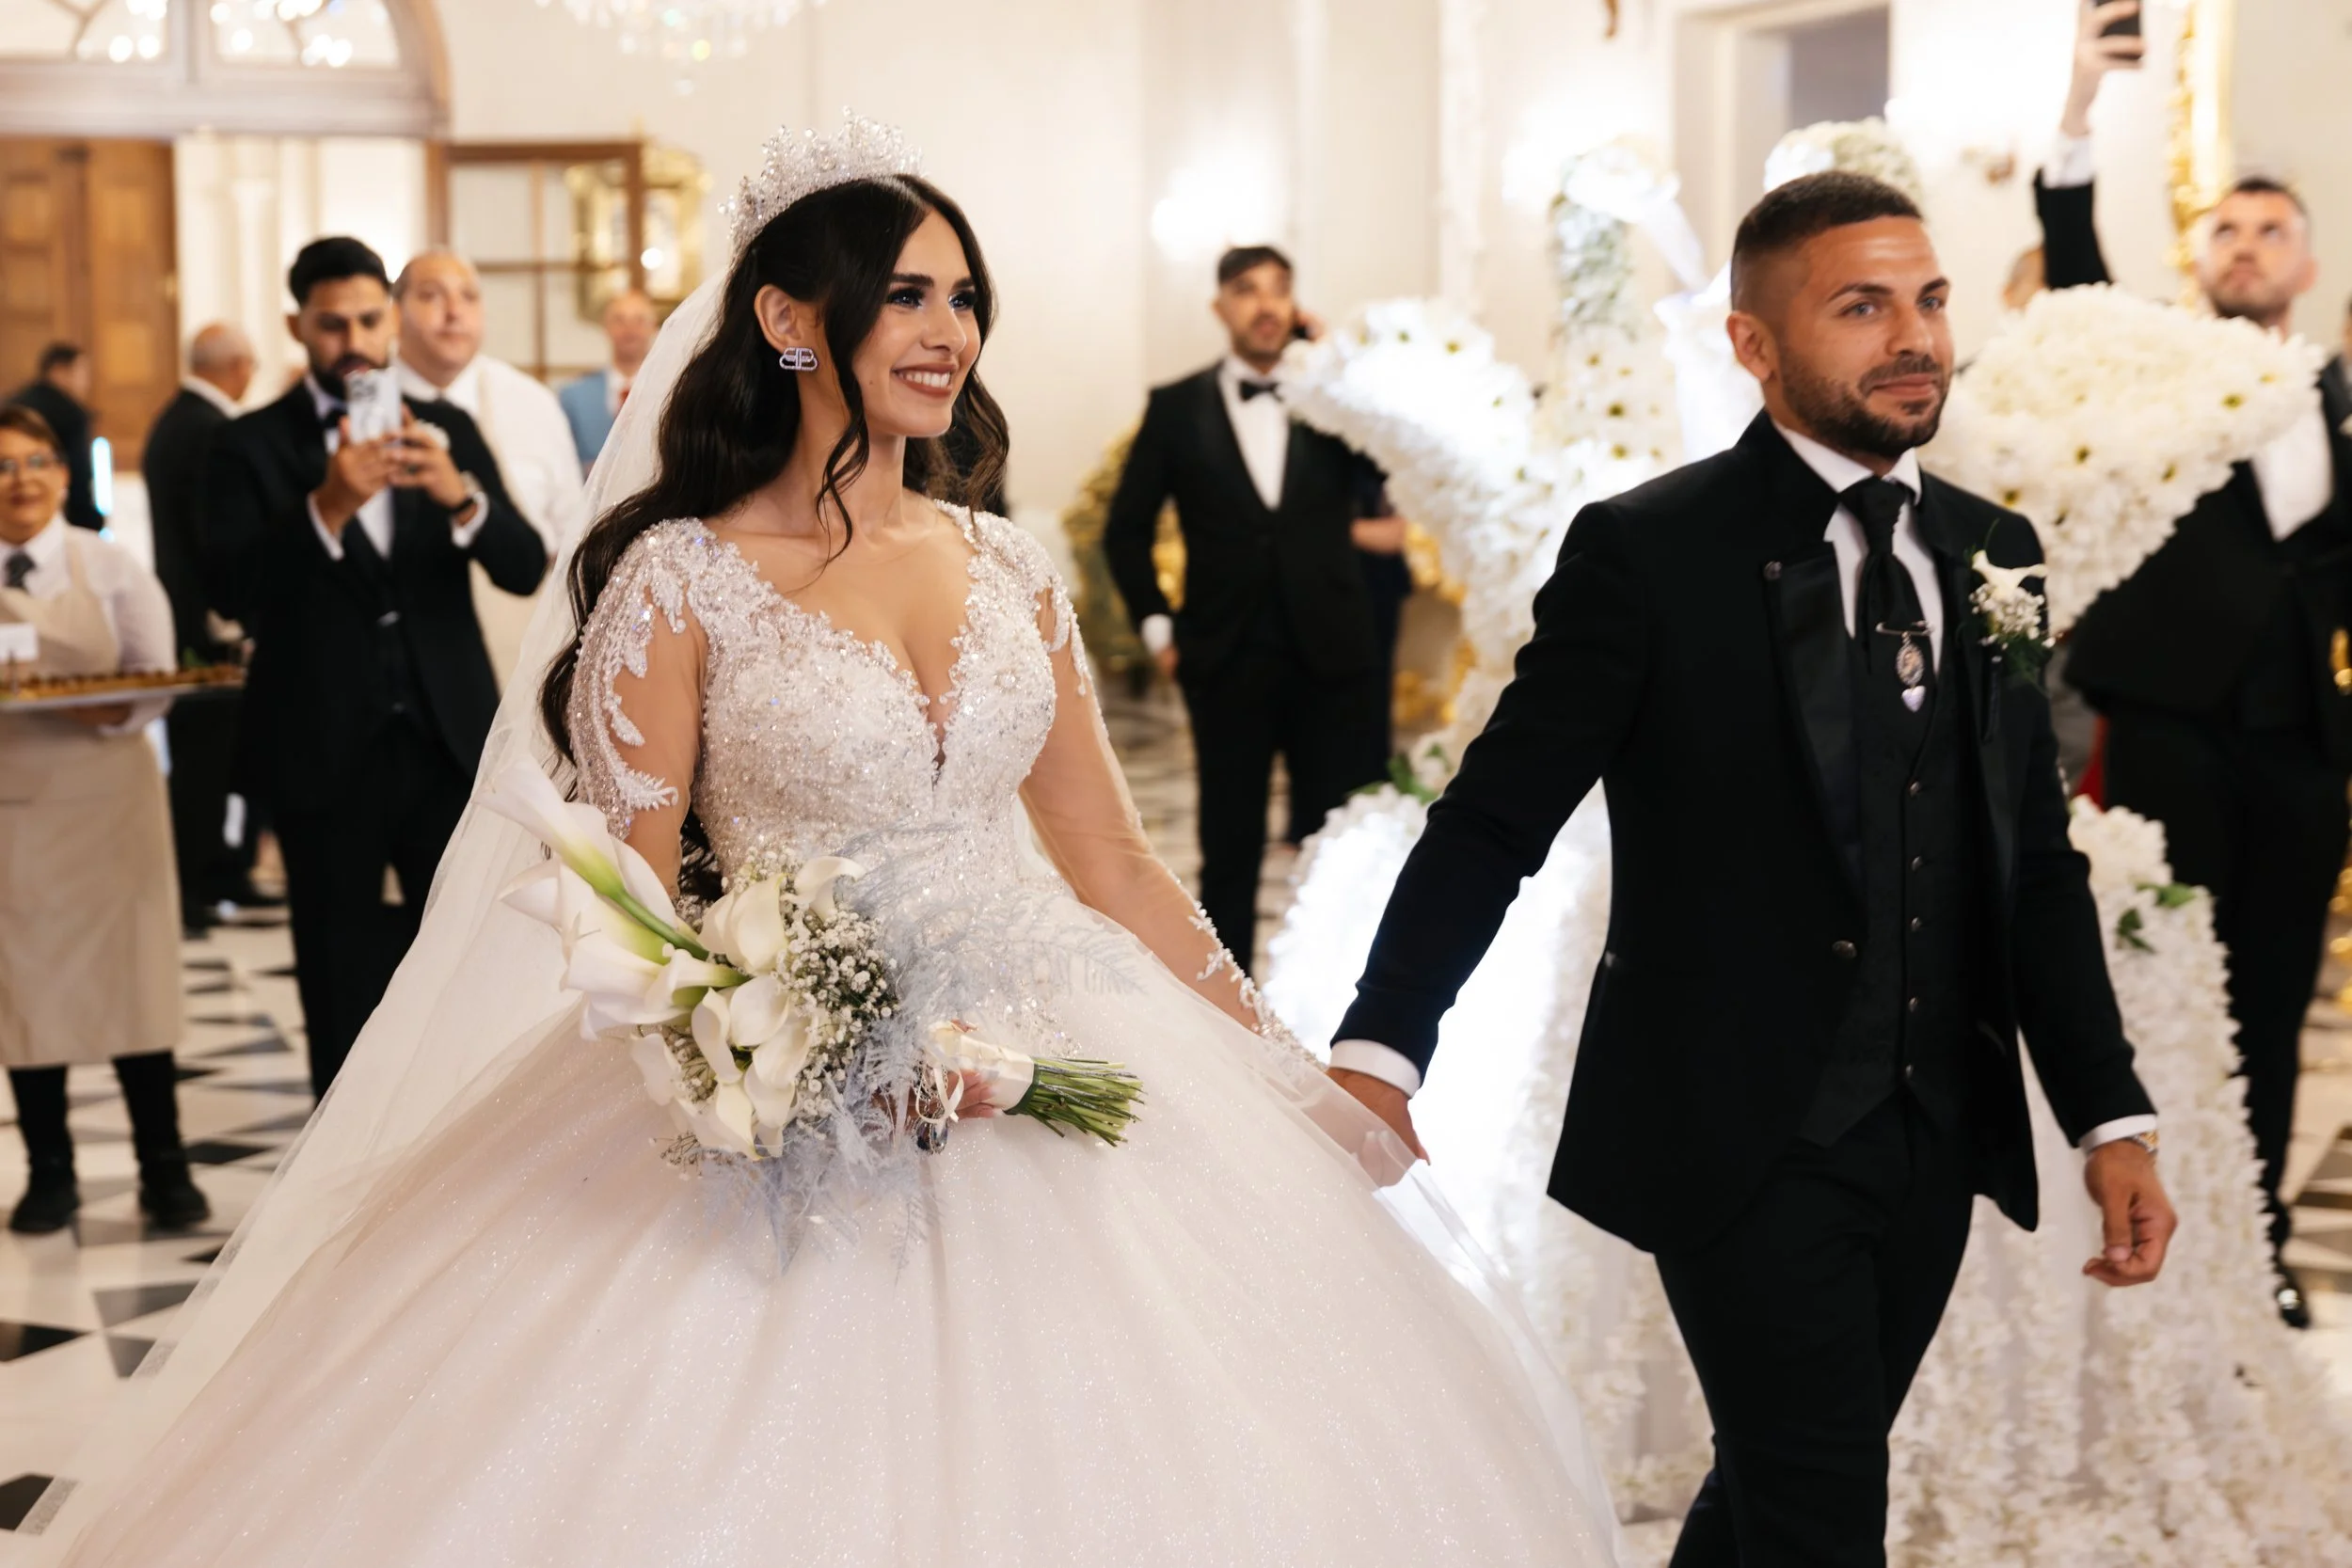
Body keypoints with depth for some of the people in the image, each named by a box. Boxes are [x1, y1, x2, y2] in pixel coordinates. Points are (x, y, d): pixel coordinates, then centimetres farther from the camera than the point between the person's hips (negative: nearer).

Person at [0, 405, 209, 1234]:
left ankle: (164, 1168, 10)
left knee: (131, 975, 0)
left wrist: (114, 710, -24)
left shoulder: (111, 568, 2)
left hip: (103, 798, -1)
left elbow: (156, 680, -2)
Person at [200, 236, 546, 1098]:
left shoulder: (447, 430, 7)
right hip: (326, 758, -2)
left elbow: (524, 567, -3)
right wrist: (327, 506, -30)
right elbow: (234, 590, -15)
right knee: (342, 991, 7)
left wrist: (459, 492, -23)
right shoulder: (250, 447, -1)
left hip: (448, 742, 2)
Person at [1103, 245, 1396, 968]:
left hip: (1331, 661, 0)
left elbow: (1388, 474, -12)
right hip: (1228, 664, 0)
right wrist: (1157, 627, 2)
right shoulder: (1177, 407, 4)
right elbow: (1127, 528, 9)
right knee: (1229, 850, 8)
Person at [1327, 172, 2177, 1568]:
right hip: (1743, 1136, -6)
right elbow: (1497, 820, -11)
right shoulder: (1648, 553, -10)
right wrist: (1381, 1048, -22)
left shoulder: (1995, 552, 7)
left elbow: (2038, 861, 10)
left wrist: (2114, 1116, 5)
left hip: (1938, 1135, 6)